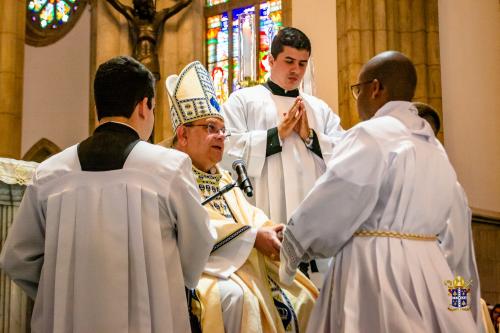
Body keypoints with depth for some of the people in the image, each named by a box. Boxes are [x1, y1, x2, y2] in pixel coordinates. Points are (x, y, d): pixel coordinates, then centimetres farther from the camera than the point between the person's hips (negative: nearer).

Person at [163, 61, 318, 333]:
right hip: (200, 272, -8)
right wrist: (252, 236, -18)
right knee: (234, 295, -34)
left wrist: (276, 235, -10)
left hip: (250, 269, 8)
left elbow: (252, 217, 11)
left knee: (301, 297, -1)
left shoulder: (224, 178, 23)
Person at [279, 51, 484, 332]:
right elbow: (455, 228, 15)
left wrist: (291, 245, 4)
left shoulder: (371, 135, -9)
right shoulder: (433, 146, 15)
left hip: (378, 270, -8)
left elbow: (328, 209, -13)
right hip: (430, 271, 8)